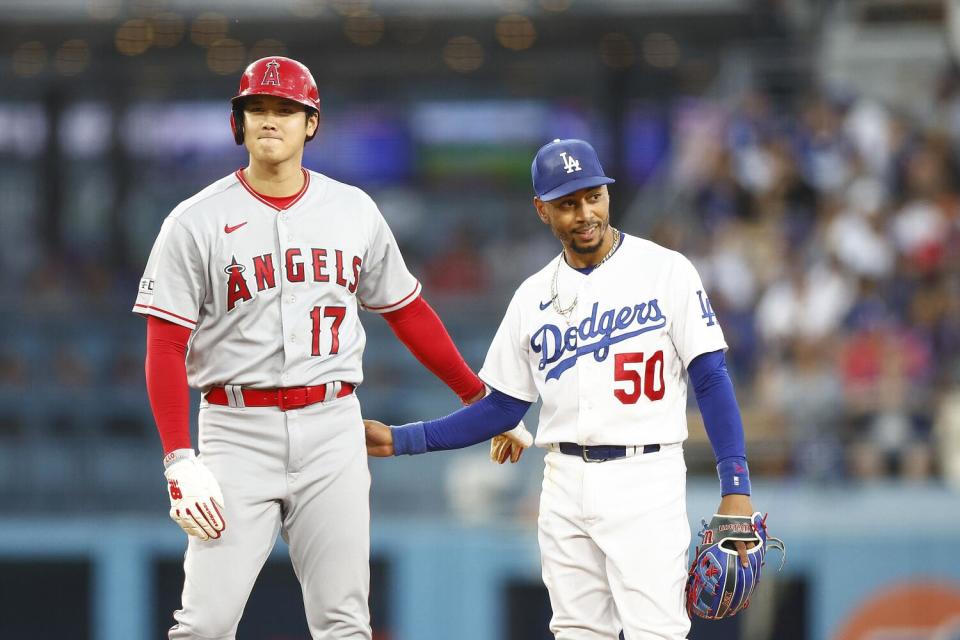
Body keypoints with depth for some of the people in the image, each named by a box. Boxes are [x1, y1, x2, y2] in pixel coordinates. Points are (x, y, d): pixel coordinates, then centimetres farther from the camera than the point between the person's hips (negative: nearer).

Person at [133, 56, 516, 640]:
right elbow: (166, 350, -5)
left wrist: (481, 398, 17)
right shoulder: (197, 221, -2)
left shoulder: (353, 211, 8)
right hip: (239, 431, -3)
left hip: (333, 430, 3)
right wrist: (180, 462, -15)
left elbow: (407, 312, 19)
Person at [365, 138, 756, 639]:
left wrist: (735, 487, -15)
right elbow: (501, 408, 15)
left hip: (643, 480, -5)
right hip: (566, 484, 5)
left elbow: (711, 381, -6)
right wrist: (399, 440, 7)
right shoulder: (534, 296, 11)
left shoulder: (665, 271, -3)